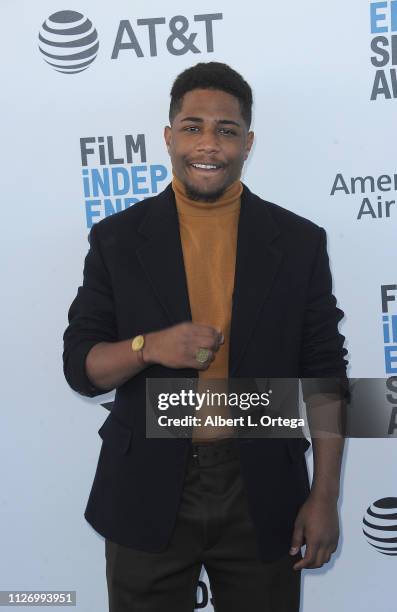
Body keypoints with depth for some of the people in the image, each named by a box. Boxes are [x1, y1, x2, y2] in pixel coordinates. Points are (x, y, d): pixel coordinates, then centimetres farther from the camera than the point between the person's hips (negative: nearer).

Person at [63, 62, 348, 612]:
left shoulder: (299, 242, 0)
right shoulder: (117, 239, 0)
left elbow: (325, 375, 2)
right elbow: (79, 366, 1)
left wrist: (324, 498, -3)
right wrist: (148, 346, -20)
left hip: (262, 496, 1)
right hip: (147, 496, 0)